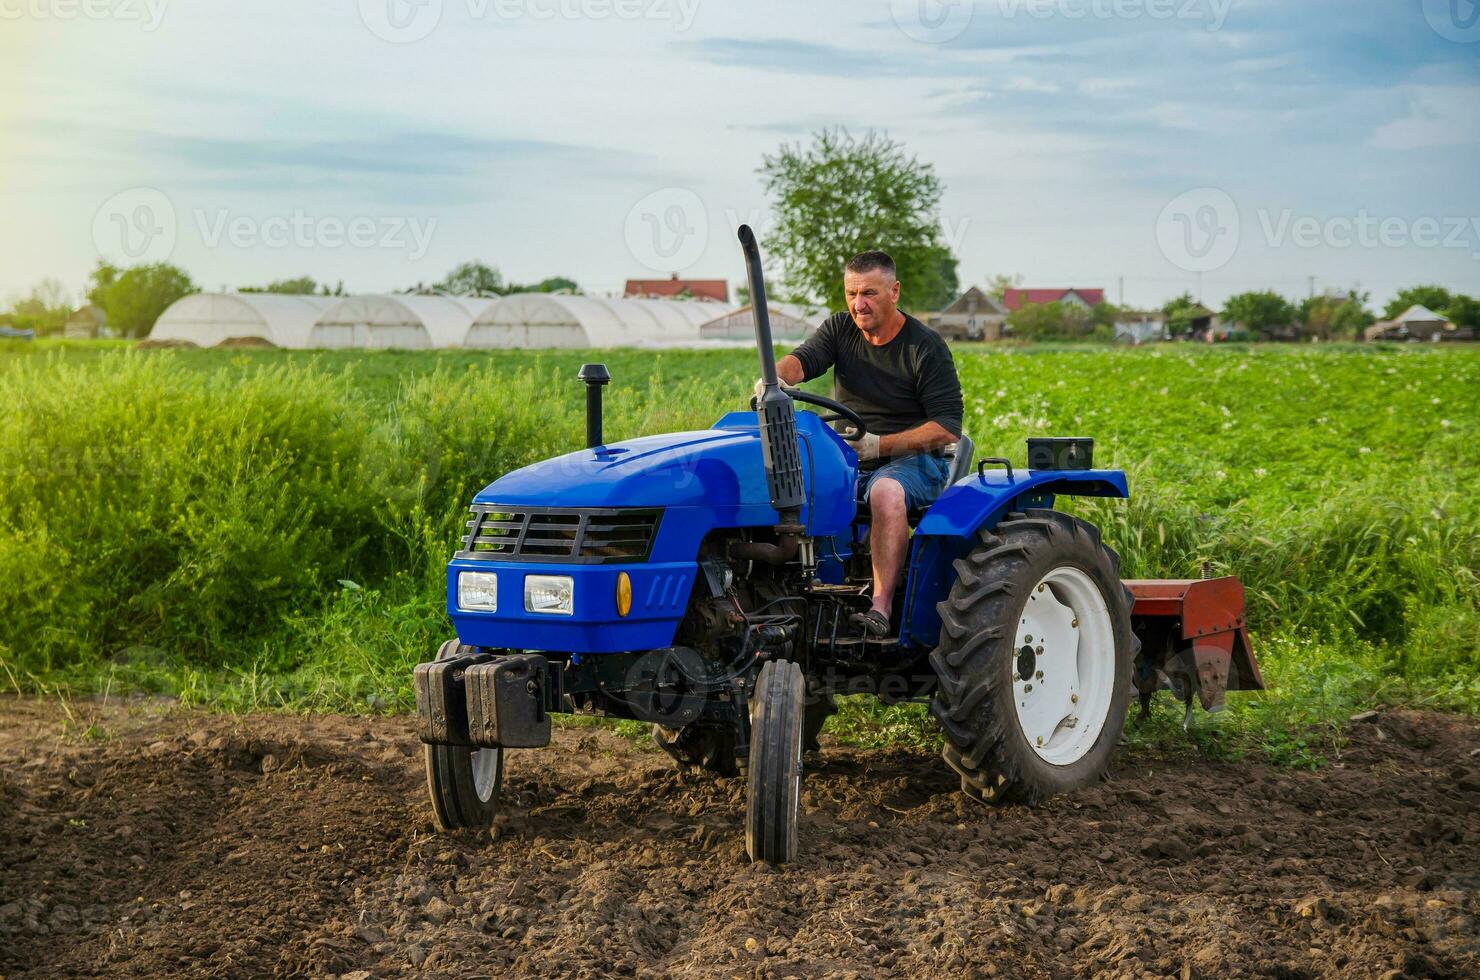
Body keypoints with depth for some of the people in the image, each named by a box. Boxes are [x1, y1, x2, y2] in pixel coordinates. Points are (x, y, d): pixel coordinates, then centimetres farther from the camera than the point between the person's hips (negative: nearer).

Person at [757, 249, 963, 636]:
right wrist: (776, 377, -36)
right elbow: (803, 358, -10)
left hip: (911, 460, -5)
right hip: (845, 460, 5)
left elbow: (948, 428, -10)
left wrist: (879, 444, -21)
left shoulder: (925, 346, -5)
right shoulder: (840, 329, 9)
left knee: (886, 492, -40)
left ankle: (880, 605, -45)